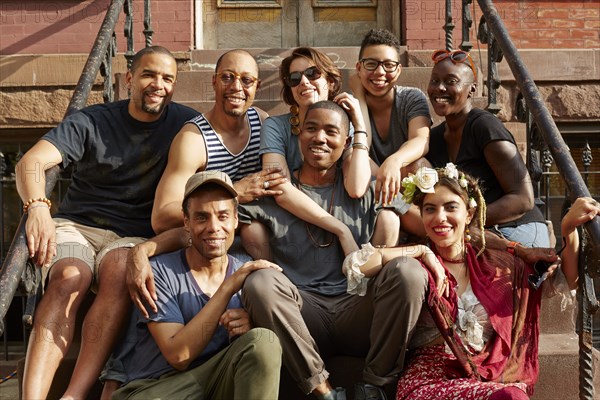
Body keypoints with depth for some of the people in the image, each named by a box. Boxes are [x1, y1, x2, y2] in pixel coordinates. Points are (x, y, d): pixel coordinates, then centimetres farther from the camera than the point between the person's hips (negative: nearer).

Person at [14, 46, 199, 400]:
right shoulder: (92, 122, 3)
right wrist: (38, 207, -33)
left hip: (135, 235, 0)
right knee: (69, 277, -33)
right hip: (76, 225, 0)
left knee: (120, 271, -35)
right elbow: (32, 162, -9)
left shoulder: (185, 124, 6)